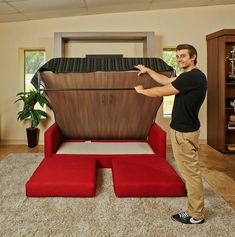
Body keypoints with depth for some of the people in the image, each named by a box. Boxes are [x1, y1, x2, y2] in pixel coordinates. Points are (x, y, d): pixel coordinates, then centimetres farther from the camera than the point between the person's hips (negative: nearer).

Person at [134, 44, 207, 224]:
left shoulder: (192, 76, -22)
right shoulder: (191, 76, 11)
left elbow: (163, 91, -18)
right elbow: (166, 81, 20)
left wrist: (142, 90, -1)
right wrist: (147, 70, 25)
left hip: (184, 131, -10)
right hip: (184, 128, 10)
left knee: (190, 171, -1)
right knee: (189, 169, 25)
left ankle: (196, 215, 12)